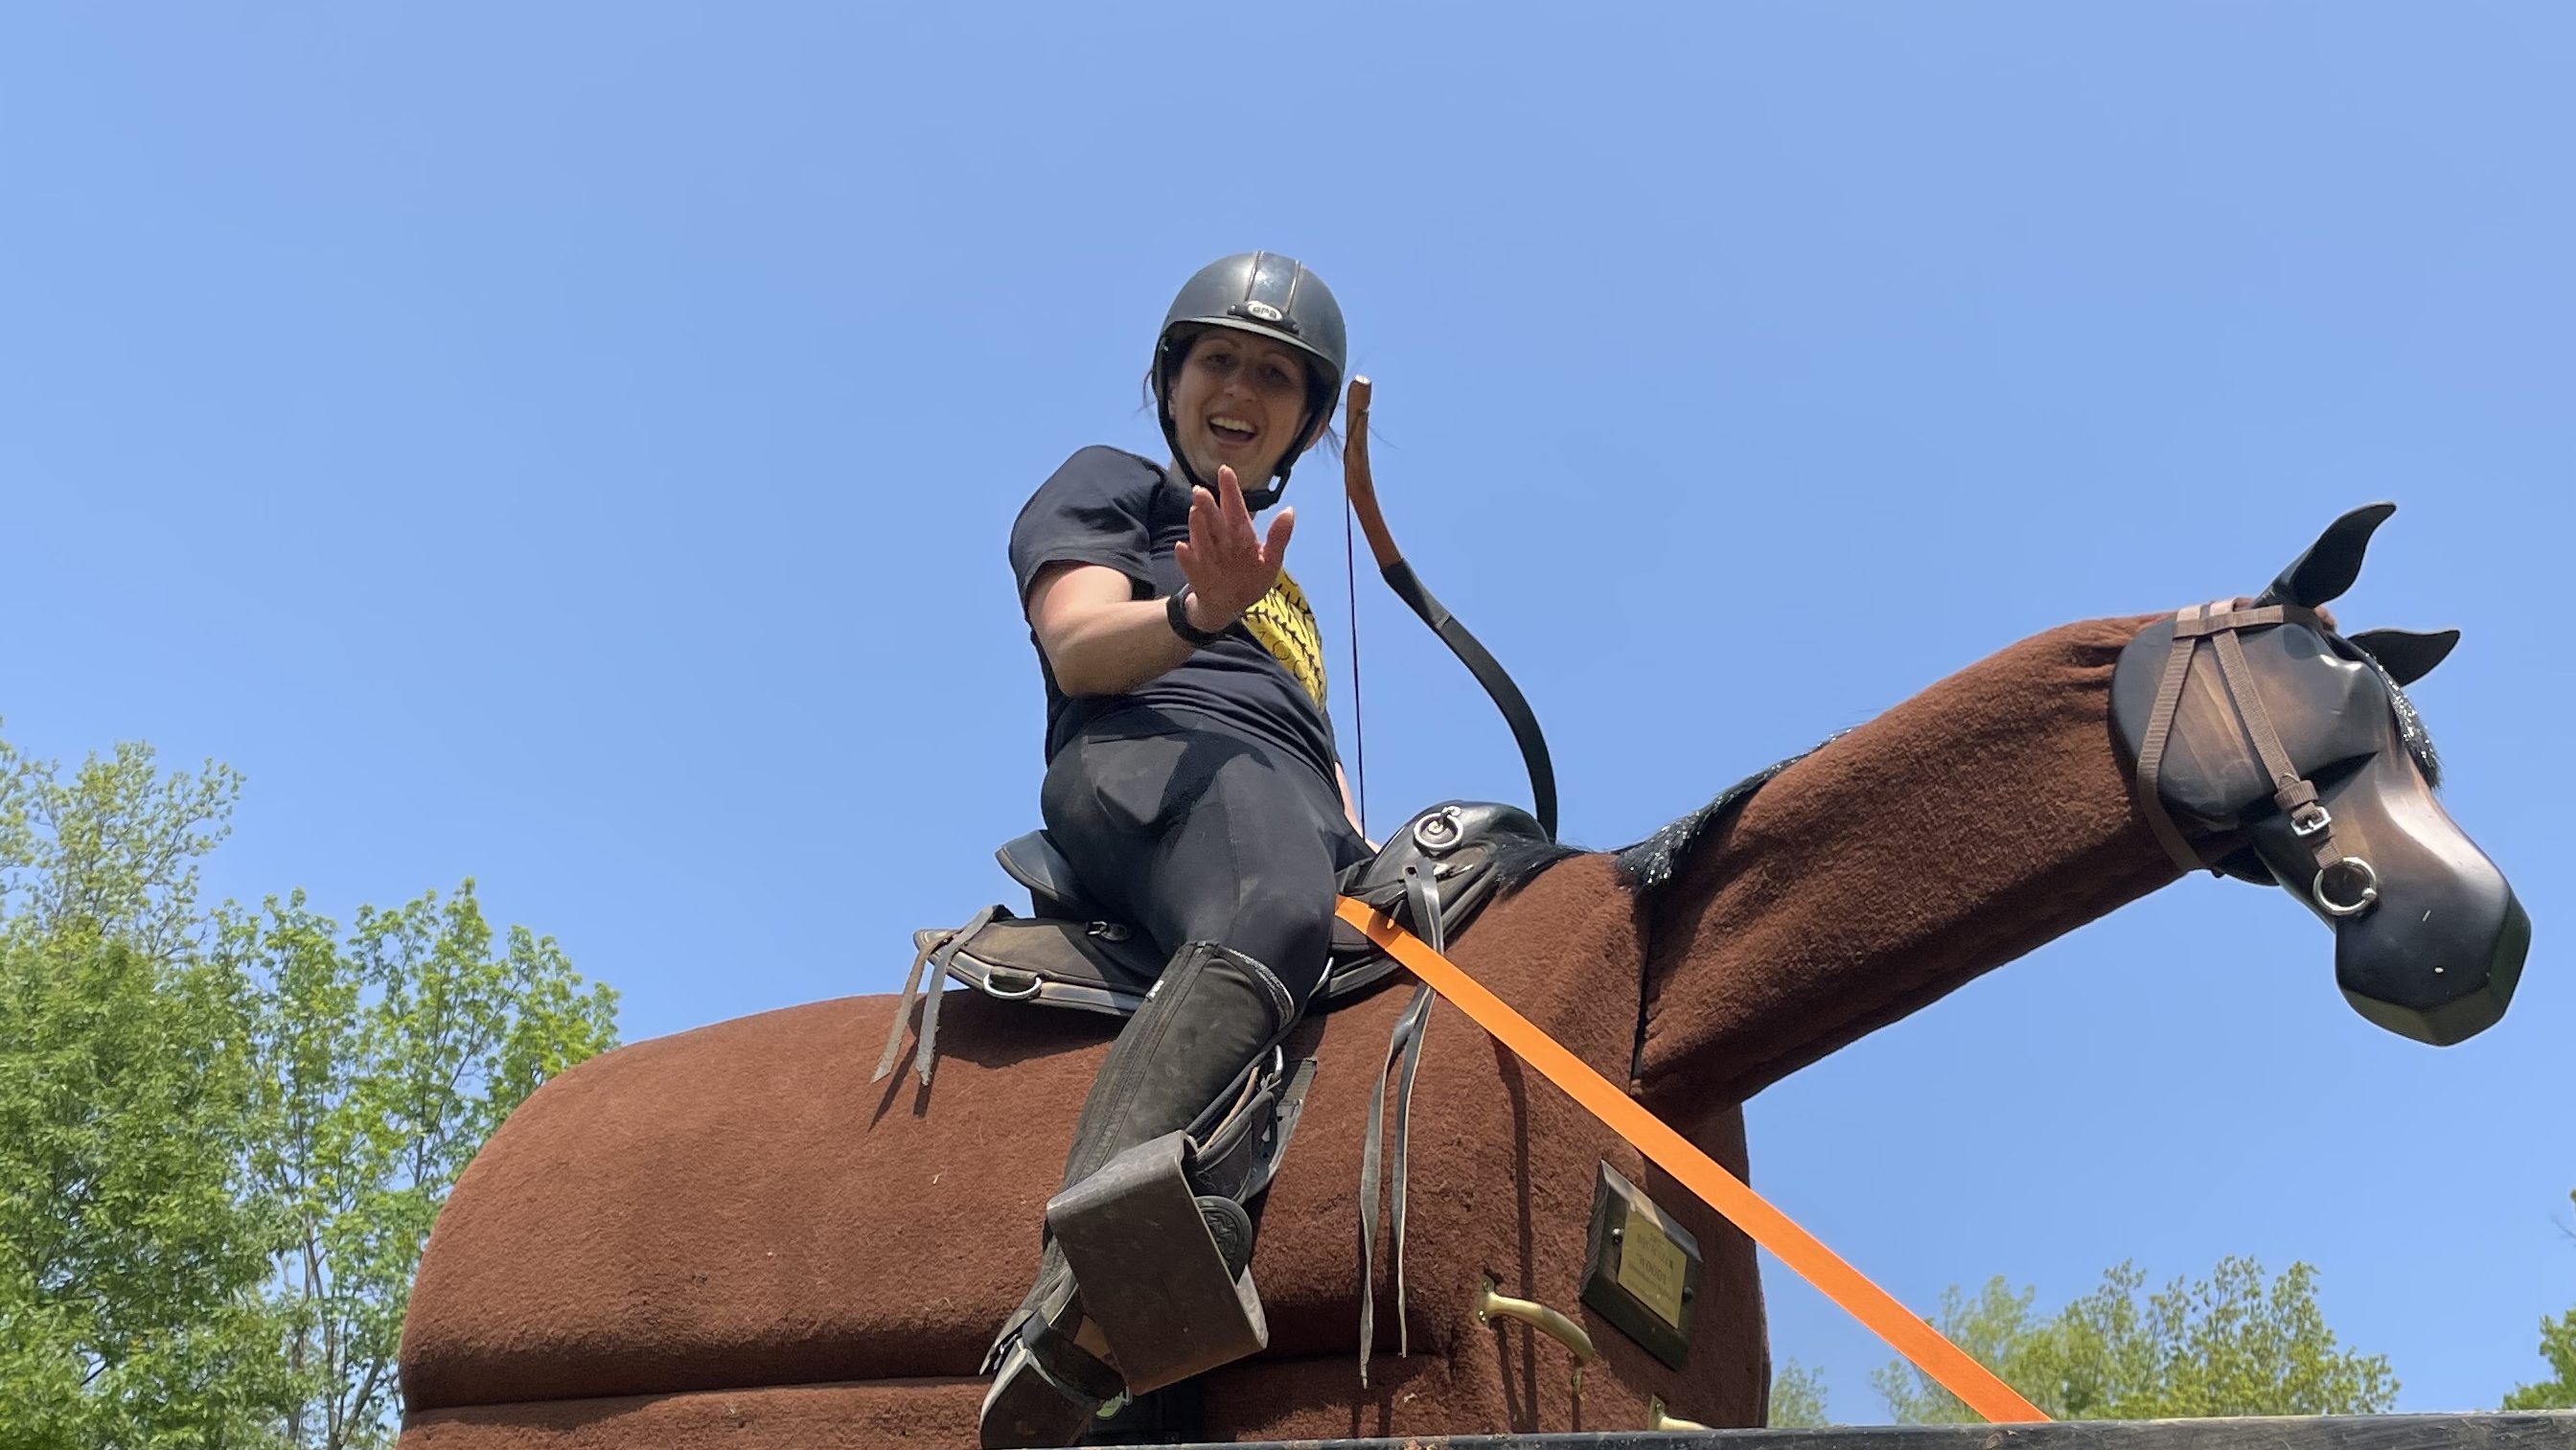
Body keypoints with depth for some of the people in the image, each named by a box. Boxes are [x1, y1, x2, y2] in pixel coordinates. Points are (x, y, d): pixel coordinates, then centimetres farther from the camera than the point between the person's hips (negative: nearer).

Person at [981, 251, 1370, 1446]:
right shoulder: (1109, 487, 21)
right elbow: (1078, 647, 1)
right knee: (1274, 912, -42)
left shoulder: (1284, 596, 41)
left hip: (1305, 821, 7)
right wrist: (1198, 610, -22)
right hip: (1154, 757, -7)